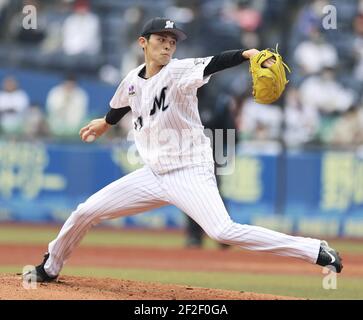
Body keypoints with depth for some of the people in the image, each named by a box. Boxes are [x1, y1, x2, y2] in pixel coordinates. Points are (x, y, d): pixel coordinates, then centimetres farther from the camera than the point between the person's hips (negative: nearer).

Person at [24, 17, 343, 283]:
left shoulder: (179, 71, -13)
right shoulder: (133, 80, 5)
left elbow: (214, 64, -33)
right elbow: (121, 106, 28)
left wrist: (248, 54, -52)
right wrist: (105, 123, 49)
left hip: (190, 173, -6)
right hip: (153, 174, 6)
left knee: (224, 231, -27)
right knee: (85, 212, 8)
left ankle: (316, 251, -24)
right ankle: (50, 268, 33)